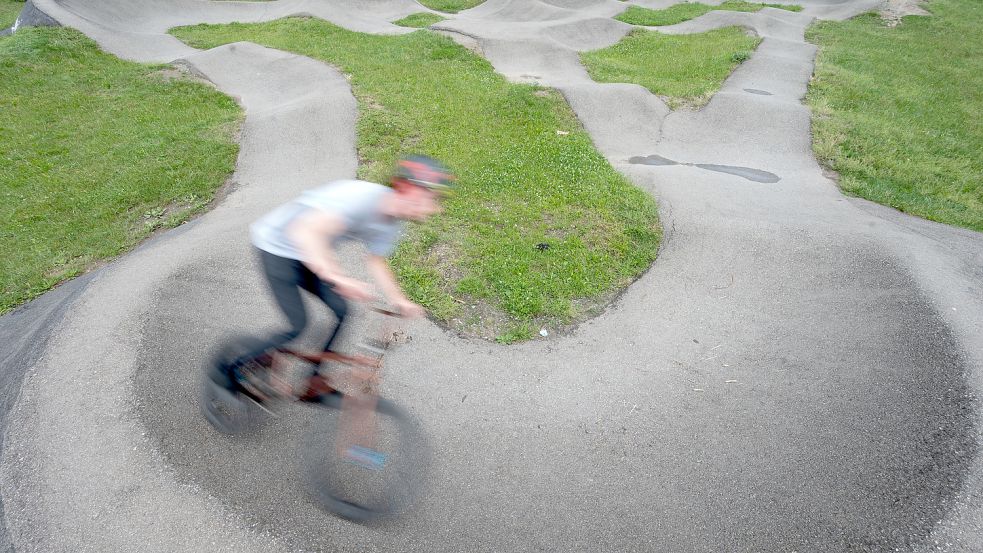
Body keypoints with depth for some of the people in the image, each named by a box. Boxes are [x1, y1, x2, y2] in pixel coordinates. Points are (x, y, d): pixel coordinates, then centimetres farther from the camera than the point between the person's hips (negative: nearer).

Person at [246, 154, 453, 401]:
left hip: (306, 256, 8)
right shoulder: (362, 196, -37)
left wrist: (399, 300, -2)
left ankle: (314, 381, 19)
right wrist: (337, 277, -57)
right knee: (297, 325, -9)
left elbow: (375, 261, 7)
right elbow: (305, 232, -47)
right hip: (277, 248, -8)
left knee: (342, 310, 3)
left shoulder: (390, 227, -9)